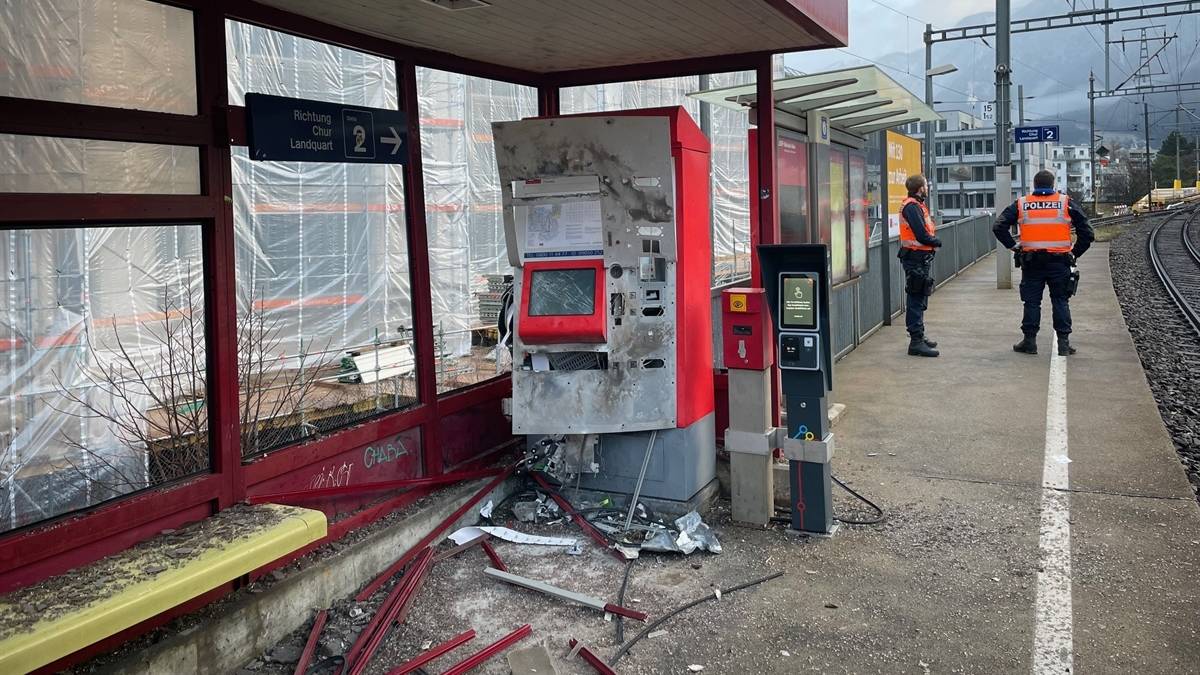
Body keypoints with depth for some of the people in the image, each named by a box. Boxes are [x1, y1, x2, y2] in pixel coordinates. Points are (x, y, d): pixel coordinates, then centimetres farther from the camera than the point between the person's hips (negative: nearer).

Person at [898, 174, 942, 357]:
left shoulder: (917, 205, 17)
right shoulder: (912, 207, -17)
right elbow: (922, 236, -22)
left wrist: (933, 240, -4)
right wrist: (938, 242, -6)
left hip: (922, 258, 11)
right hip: (916, 258, -11)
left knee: (920, 299, 18)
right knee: (916, 299, -9)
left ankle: (919, 336, 29)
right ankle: (916, 342, -8)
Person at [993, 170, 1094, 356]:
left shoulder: (1021, 204, 3)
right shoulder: (1066, 203, 3)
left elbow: (999, 228, -2)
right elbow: (1087, 233, 1)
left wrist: (1013, 246, 4)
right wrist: (1074, 253, 9)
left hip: (1031, 262, 0)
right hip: (1059, 262, 0)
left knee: (1032, 302, 8)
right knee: (1061, 301, 8)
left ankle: (1029, 341, 11)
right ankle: (1064, 343, 9)